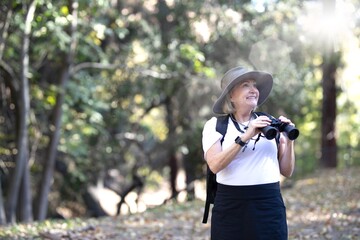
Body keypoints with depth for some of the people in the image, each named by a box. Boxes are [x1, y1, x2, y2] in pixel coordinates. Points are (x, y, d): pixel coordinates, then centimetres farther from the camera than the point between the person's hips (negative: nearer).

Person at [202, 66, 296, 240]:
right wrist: (244, 137, -20)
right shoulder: (215, 125, 3)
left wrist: (288, 141, -4)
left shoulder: (269, 123, 11)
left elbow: (286, 171, 11)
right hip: (231, 208, -2)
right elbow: (215, 165, -13)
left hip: (270, 207, 2)